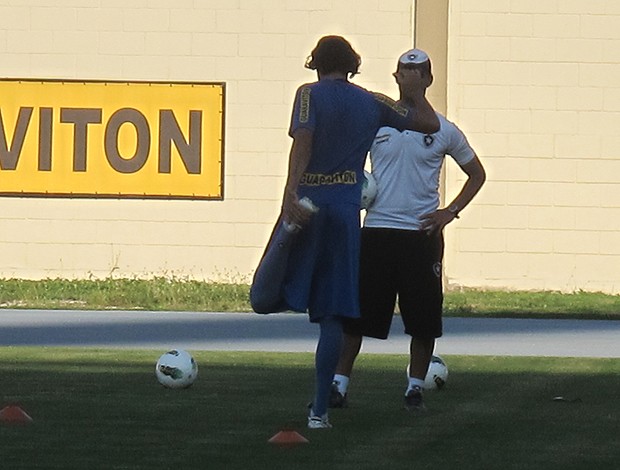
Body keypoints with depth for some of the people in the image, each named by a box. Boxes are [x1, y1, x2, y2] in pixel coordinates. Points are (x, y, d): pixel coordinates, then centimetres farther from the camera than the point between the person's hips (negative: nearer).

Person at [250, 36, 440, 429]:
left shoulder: (310, 94, 2)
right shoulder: (372, 104, 10)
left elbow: (303, 139, -14)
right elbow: (430, 124, 17)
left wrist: (291, 191, -25)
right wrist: (416, 90, 34)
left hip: (309, 200, -2)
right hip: (346, 212, 2)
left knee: (266, 300, -6)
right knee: (331, 315, 5)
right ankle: (320, 409, 1)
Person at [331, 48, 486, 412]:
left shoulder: (443, 131, 4)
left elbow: (477, 174, 15)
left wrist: (451, 212, 2)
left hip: (422, 232, 0)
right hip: (377, 229, 0)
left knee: (423, 319, 2)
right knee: (356, 313, 0)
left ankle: (416, 388, 14)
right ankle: (339, 385, 6)